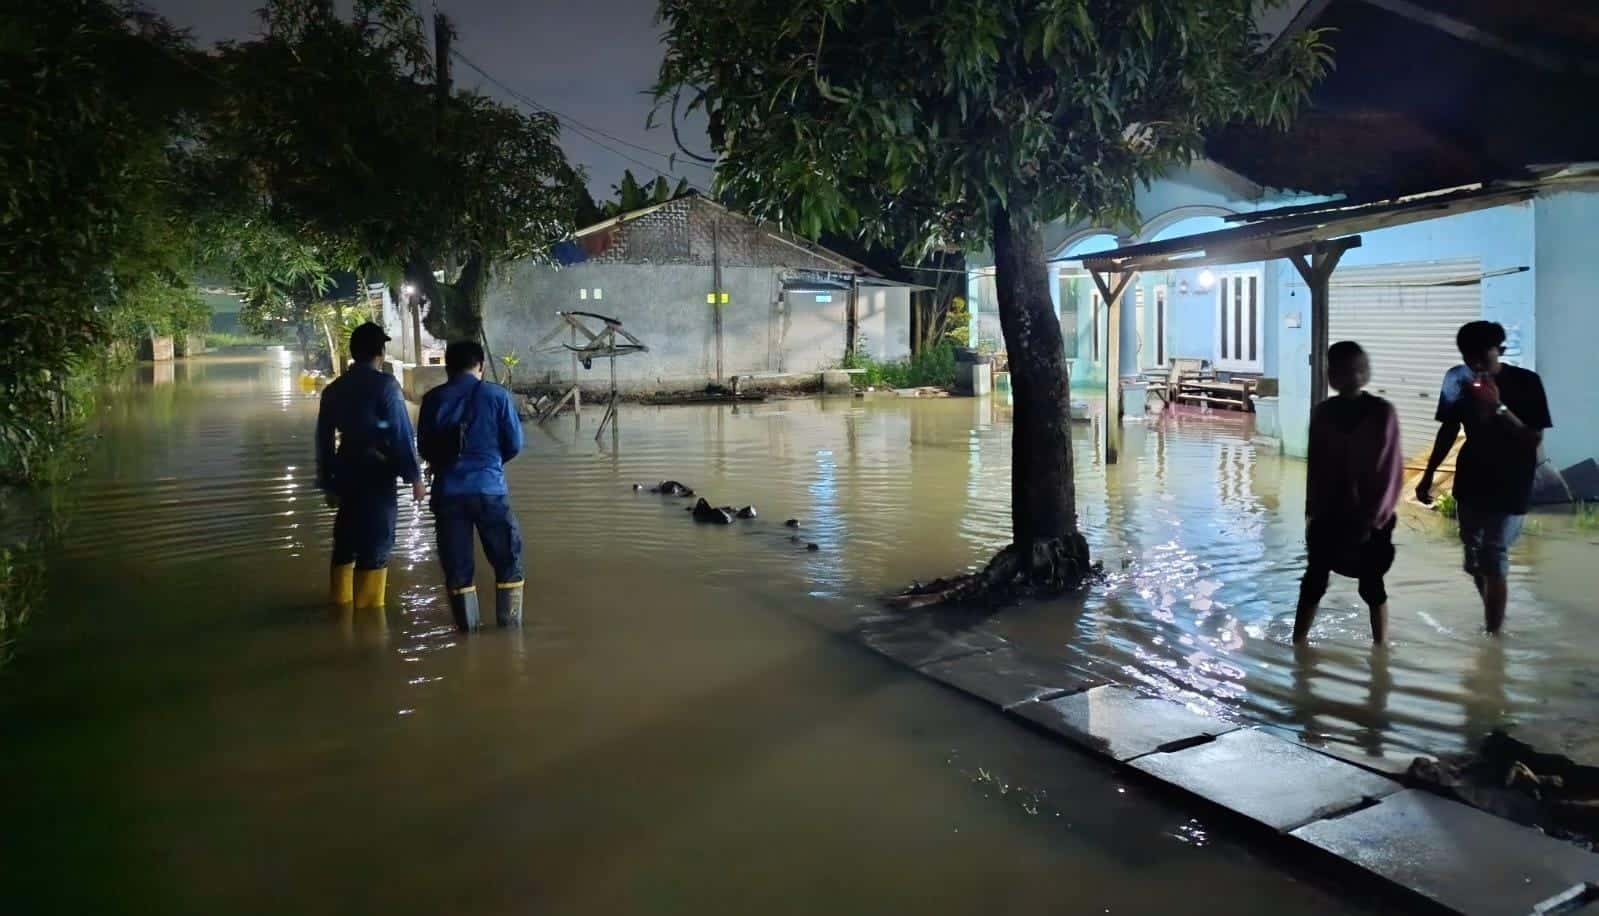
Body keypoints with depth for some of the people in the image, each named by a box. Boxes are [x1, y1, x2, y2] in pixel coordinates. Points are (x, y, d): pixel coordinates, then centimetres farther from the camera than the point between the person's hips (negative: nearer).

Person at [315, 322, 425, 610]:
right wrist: (414, 476, -8)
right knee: (376, 542, 0)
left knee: (346, 538, 18)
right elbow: (402, 433, -13)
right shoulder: (384, 384, -9)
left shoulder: (334, 389, 10)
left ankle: (342, 602, 27)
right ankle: (368, 608, 3)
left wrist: (327, 482, 20)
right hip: (377, 474, -6)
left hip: (346, 474, 6)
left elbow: (324, 438, 13)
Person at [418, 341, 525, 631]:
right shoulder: (496, 395, -1)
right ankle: (510, 629, 9)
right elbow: (514, 444, 2)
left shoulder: (433, 399, 4)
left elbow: (425, 448, 9)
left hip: (447, 492, 2)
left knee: (457, 569, 9)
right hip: (489, 489, -2)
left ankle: (468, 632, 14)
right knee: (508, 562, 10)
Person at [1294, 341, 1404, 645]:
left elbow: (1391, 471, -8)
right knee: (1313, 581, 5)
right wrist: (1312, 512, 4)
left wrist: (1372, 519, -10)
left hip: (1371, 517, -3)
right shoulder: (1323, 413, 0)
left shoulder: (1383, 412, -9)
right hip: (1329, 514, 3)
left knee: (1371, 585, 7)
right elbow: (1316, 466, 6)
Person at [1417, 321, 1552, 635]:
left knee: (1493, 560, -9)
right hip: (1471, 483, 4)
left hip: (1510, 486, -4)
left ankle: (1492, 633, -2)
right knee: (1475, 559, 9)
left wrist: (1499, 408, -27)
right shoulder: (1460, 381, -2)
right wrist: (1428, 476, 9)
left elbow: (1534, 439, -14)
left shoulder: (1526, 382, -13)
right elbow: (1448, 431, 9)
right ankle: (1493, 621, 28)